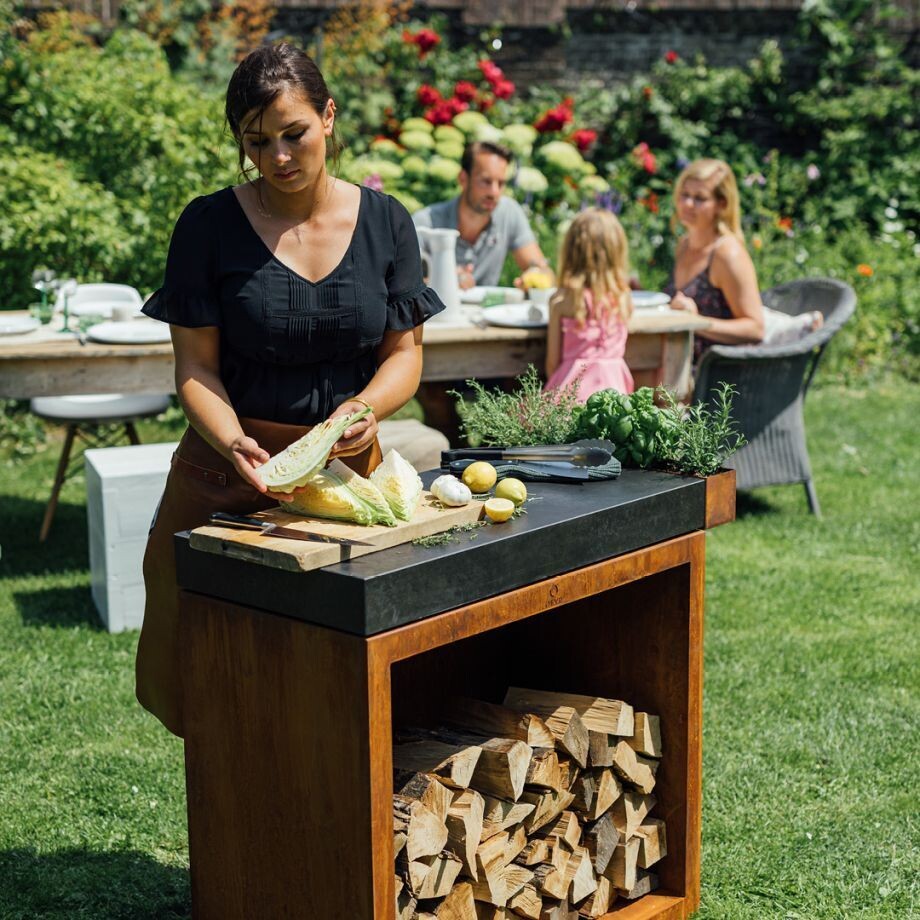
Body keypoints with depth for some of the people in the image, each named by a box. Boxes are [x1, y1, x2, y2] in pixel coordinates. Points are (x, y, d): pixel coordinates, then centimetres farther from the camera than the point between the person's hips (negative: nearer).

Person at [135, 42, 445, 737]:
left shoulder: (385, 223, 2)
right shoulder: (210, 226, -5)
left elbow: (405, 351, 4)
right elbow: (196, 366, -5)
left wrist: (368, 405, -17)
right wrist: (233, 443, -24)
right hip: (232, 469, -1)